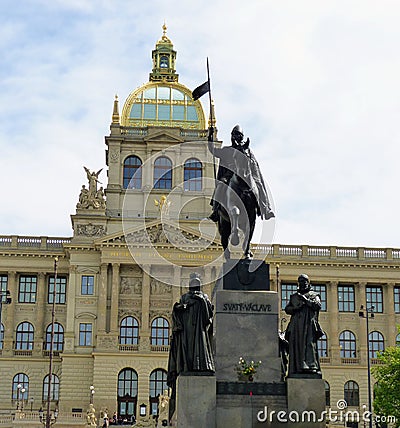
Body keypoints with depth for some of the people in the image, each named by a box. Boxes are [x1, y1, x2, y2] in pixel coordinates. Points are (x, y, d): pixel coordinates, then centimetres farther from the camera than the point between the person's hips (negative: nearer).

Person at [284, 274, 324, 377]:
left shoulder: (314, 295, 19)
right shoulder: (294, 296, 27)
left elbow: (318, 305, 1)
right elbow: (287, 308, 15)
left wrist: (306, 300, -6)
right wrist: (296, 308, -3)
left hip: (309, 324, -3)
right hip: (296, 324, 3)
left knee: (309, 344, -17)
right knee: (295, 346, -8)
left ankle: (310, 366, -25)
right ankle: (296, 369, -12)